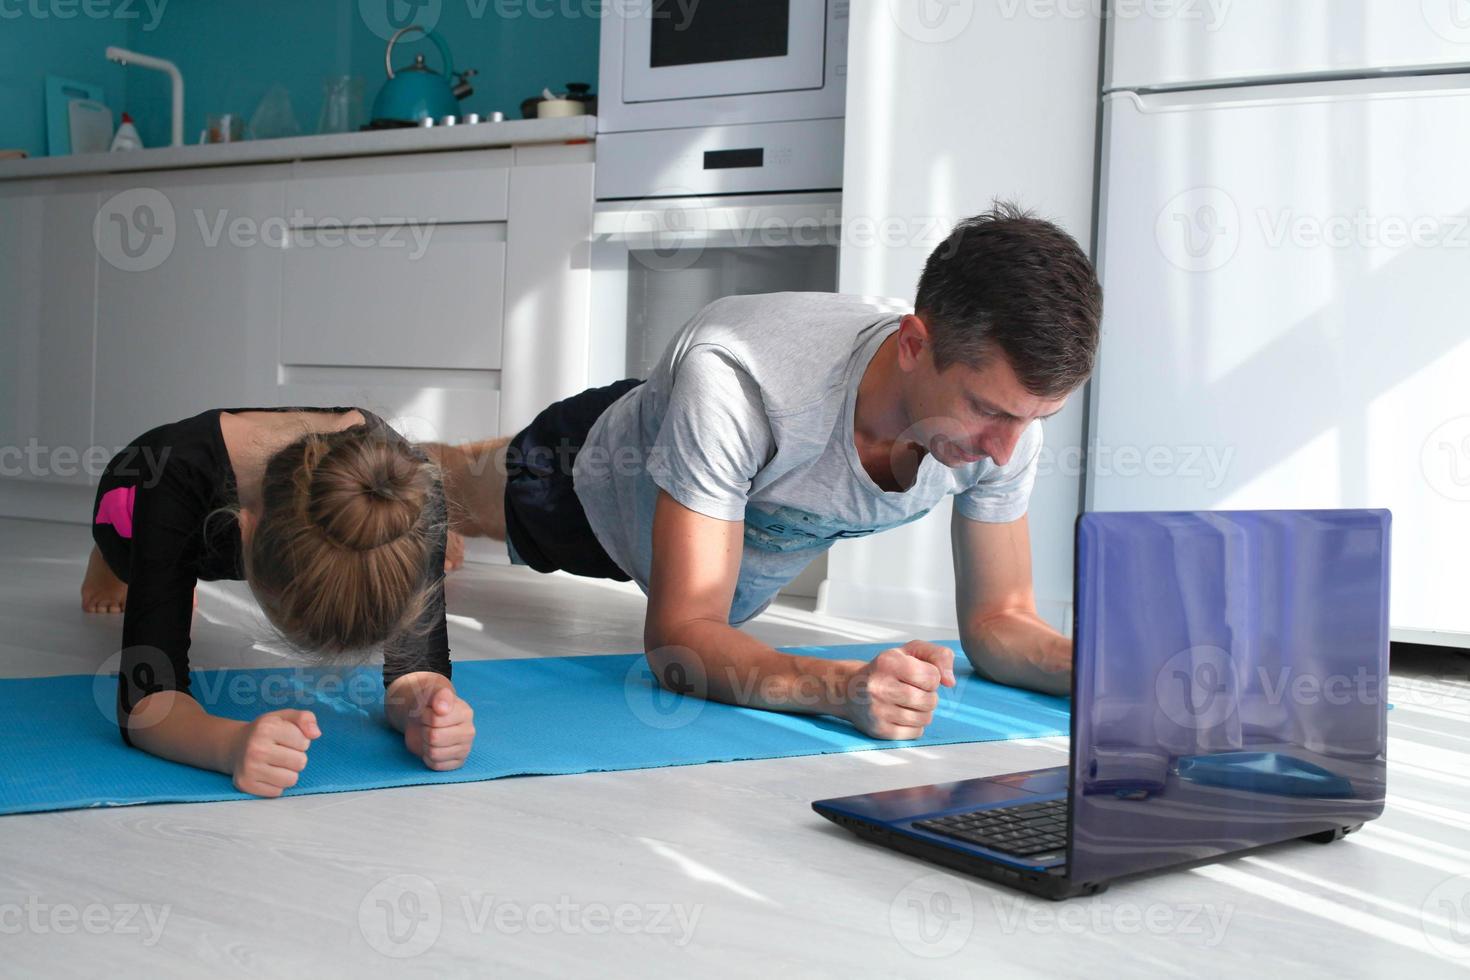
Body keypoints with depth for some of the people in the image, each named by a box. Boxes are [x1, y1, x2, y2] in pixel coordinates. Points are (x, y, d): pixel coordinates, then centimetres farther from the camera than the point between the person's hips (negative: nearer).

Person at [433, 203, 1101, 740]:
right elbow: (677, 638, -50)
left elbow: (998, 620, -24)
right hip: (600, 481, -5)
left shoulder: (1010, 402, -35)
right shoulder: (734, 377, -51)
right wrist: (844, 687, -68)